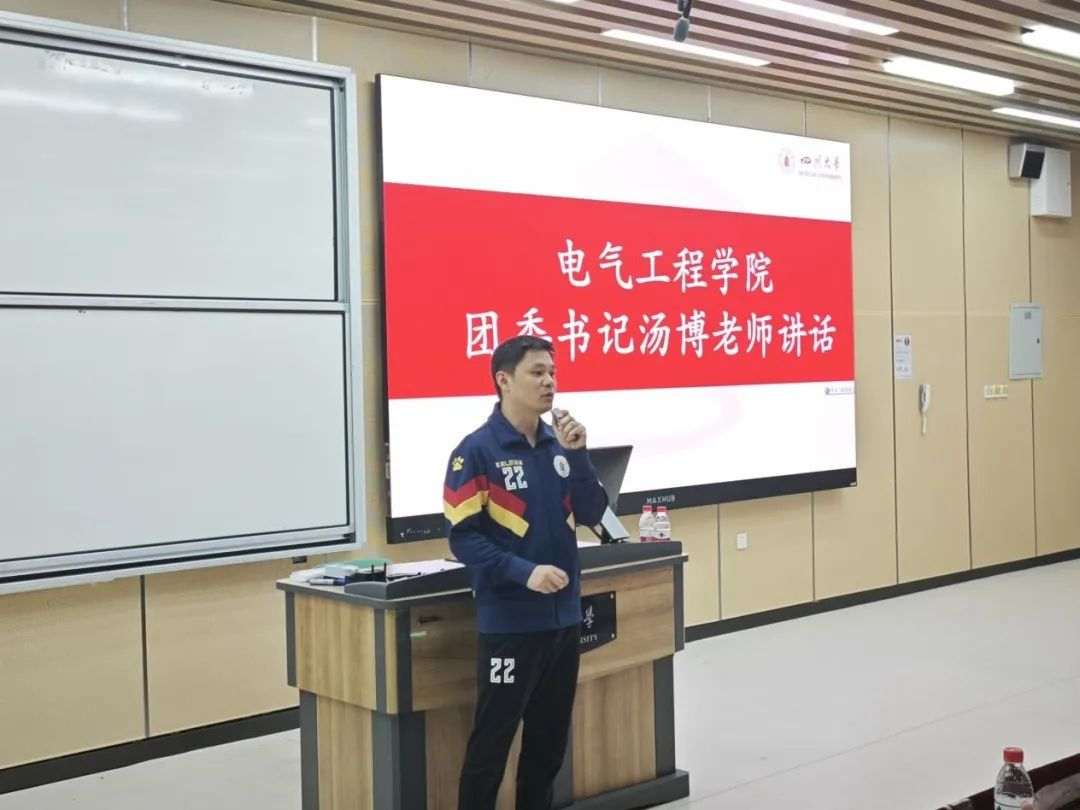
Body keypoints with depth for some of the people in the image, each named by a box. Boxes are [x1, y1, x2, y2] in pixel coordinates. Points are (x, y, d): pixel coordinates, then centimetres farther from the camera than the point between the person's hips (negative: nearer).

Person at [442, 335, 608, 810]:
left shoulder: (558, 443, 7)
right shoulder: (478, 450, -12)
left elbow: (591, 514, 5)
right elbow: (463, 537, -14)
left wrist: (577, 454, -8)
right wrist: (525, 571, -25)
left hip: (564, 616, 6)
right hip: (510, 622, -6)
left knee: (550, 737, 17)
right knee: (492, 739, 2)